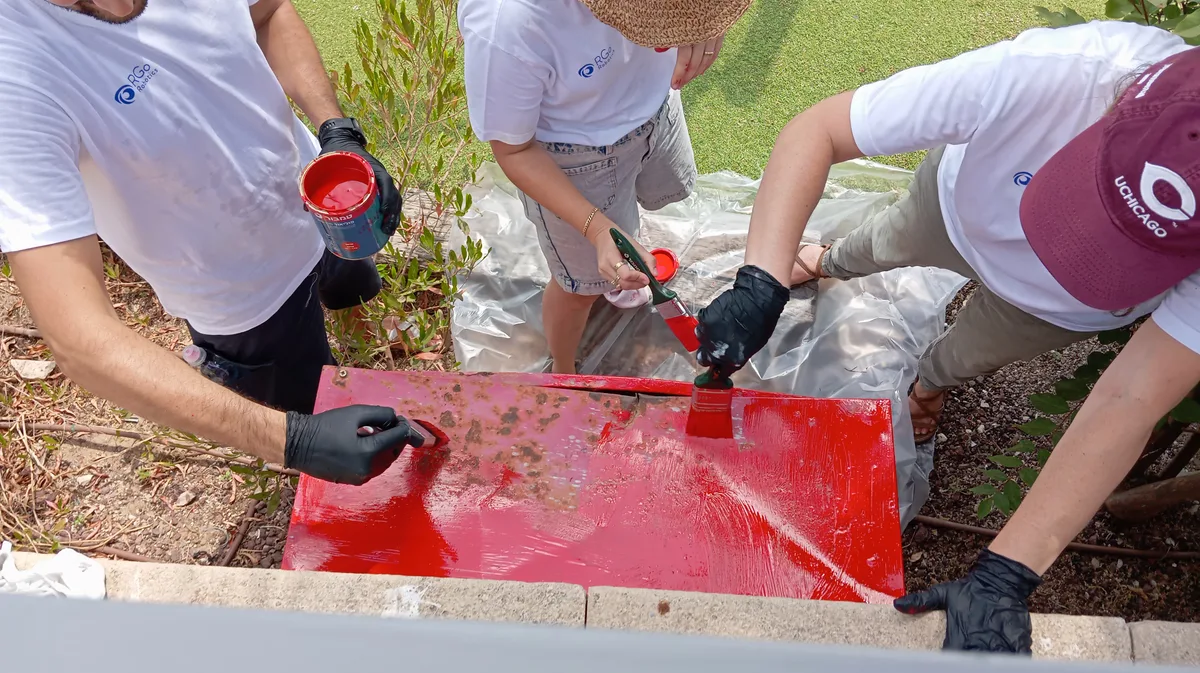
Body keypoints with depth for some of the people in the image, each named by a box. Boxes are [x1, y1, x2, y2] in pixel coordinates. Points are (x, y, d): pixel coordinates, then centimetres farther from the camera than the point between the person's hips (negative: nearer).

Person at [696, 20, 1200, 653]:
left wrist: (1003, 576, -46)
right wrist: (760, 284, -52)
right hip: (959, 205, 0)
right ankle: (833, 263, 68)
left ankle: (929, 378, 63)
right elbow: (815, 131, -40)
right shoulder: (1043, 72, -46)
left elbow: (1130, 400, -40)